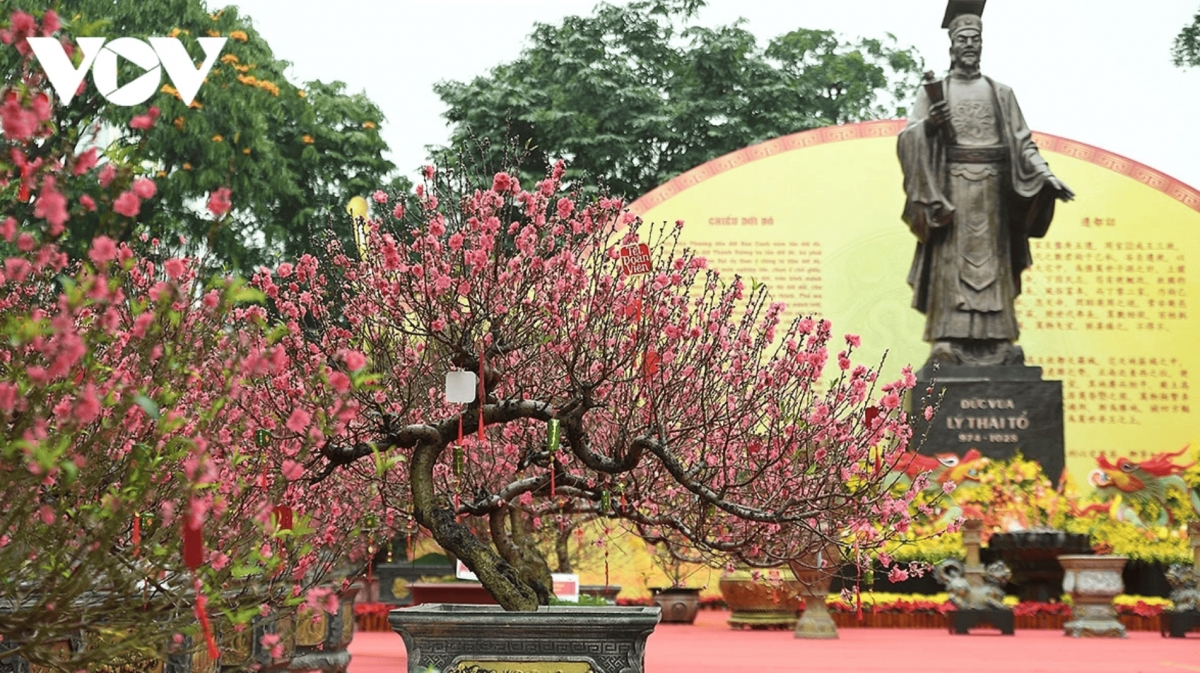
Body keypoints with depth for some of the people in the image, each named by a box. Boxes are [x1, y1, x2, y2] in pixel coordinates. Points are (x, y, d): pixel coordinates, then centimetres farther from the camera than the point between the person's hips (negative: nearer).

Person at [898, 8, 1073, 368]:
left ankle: (996, 342, -2)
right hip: (950, 186, -2)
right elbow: (907, 138, 1)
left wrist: (1046, 175, -1)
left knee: (992, 262, -1)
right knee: (951, 261, -8)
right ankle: (947, 342, -12)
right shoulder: (933, 92, 8)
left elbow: (1022, 142, 12)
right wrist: (928, 125, -20)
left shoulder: (1001, 93, 14)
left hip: (992, 187, 2)